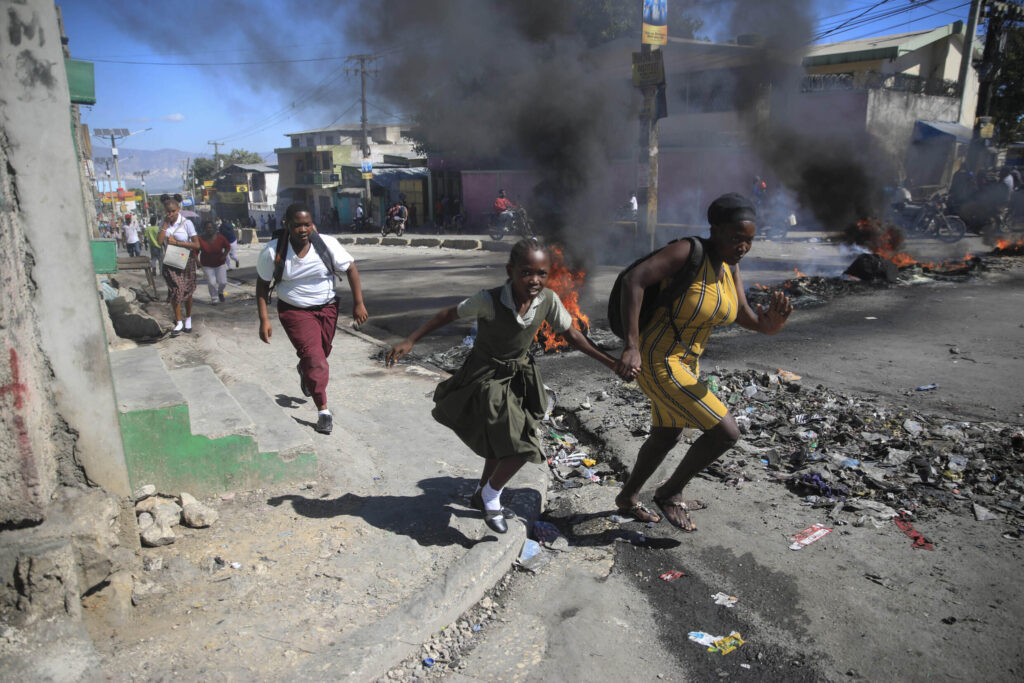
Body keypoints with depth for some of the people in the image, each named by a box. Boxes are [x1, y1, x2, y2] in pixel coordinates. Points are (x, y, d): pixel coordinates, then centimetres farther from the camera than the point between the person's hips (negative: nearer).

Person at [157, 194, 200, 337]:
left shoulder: (186, 223, -9)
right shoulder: (164, 222, 2)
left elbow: (197, 245, -13)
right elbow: (159, 241, -11)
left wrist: (176, 242, -17)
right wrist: (166, 223, -13)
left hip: (186, 261, -2)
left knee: (187, 292, 8)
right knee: (175, 290, -7)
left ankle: (188, 319, 26)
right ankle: (179, 323, 2)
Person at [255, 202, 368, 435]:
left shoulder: (327, 244, -15)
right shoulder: (273, 252, -16)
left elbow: (351, 269, -5)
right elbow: (262, 285, -5)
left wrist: (358, 304, -9)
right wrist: (264, 319, -10)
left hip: (327, 307, 3)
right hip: (294, 311, -2)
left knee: (321, 354, 17)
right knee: (314, 356, -14)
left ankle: (303, 370, 55)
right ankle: (323, 411, -4)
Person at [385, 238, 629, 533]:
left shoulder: (548, 300, -15)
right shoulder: (489, 300, -27)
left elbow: (571, 334, -2)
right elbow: (449, 314, -14)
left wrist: (609, 361, -3)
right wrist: (410, 341, -13)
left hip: (519, 377, 6)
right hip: (487, 379, -5)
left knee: (502, 444, 20)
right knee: (520, 447, -13)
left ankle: (483, 496, 46)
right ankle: (490, 496, 16)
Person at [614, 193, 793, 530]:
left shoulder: (728, 266, 4)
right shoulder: (687, 251, -21)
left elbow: (746, 319, 1)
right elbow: (633, 280, -30)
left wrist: (773, 321, -23)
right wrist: (631, 347, -36)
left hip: (685, 361, 10)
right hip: (657, 363, -10)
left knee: (667, 438, 25)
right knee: (726, 432, -9)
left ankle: (628, 496, 47)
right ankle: (670, 492, 14)